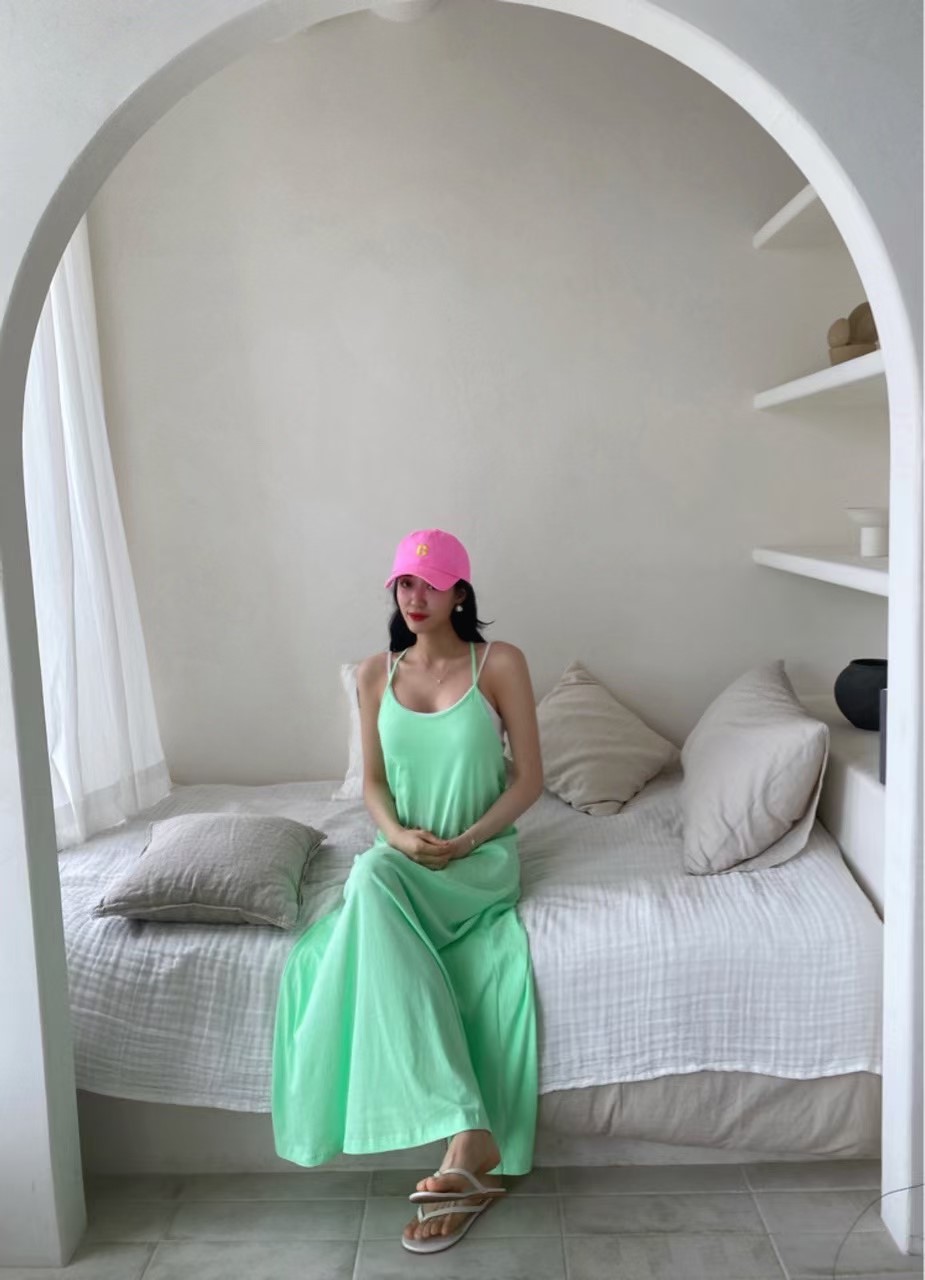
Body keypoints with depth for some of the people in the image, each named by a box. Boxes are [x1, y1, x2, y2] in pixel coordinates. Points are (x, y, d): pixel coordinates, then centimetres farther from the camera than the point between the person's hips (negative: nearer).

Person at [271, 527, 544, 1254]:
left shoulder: (500, 663, -4)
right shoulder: (376, 673, 6)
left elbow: (530, 778, -4)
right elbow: (374, 782, 8)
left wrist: (465, 842, -16)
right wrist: (399, 836, -13)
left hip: (482, 856, -3)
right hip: (404, 858, 4)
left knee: (374, 885, -33)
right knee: (370, 877, -33)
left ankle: (467, 1139, -30)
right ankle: (472, 1137, -32)